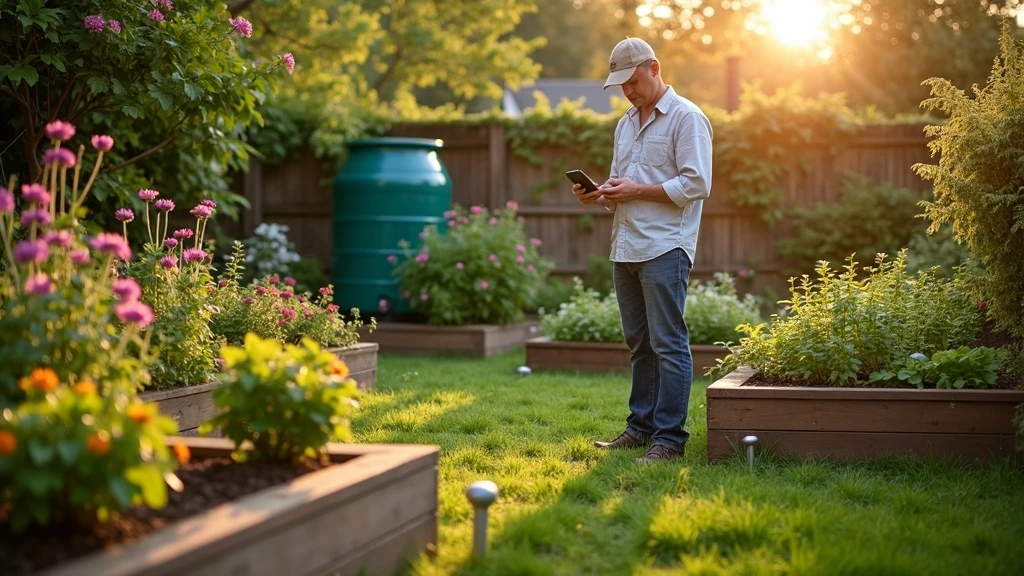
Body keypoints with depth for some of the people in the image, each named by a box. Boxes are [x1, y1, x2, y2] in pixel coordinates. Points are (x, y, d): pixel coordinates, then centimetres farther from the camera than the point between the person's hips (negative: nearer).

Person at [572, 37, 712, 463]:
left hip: (664, 248, -8)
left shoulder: (686, 118, -5)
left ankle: (669, 437, -5)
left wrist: (637, 191, -15)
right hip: (625, 249, 8)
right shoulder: (626, 124, 21)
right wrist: (599, 194, 5)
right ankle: (641, 427, 20)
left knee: (668, 344, -7)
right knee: (639, 344, 13)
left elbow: (696, 184, -13)